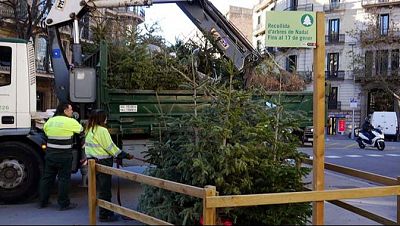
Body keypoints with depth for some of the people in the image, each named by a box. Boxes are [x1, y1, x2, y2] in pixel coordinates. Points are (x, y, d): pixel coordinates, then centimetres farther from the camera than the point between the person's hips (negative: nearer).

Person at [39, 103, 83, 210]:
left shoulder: (49, 121, 6)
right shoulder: (71, 122, -10)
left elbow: (45, 130, 18)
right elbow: (81, 130, 5)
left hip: (50, 154, 6)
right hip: (64, 156, -6)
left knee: (47, 177, 15)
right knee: (64, 179, 2)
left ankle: (43, 202, 24)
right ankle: (64, 204, 9)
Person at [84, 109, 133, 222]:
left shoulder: (89, 130, 9)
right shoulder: (102, 130, -17)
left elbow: (89, 146, 12)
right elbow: (110, 147, -15)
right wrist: (125, 155, -9)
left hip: (92, 161, 9)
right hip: (103, 163, -9)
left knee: (100, 188, 16)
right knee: (105, 190, 1)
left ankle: (105, 212, 26)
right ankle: (105, 215, 8)